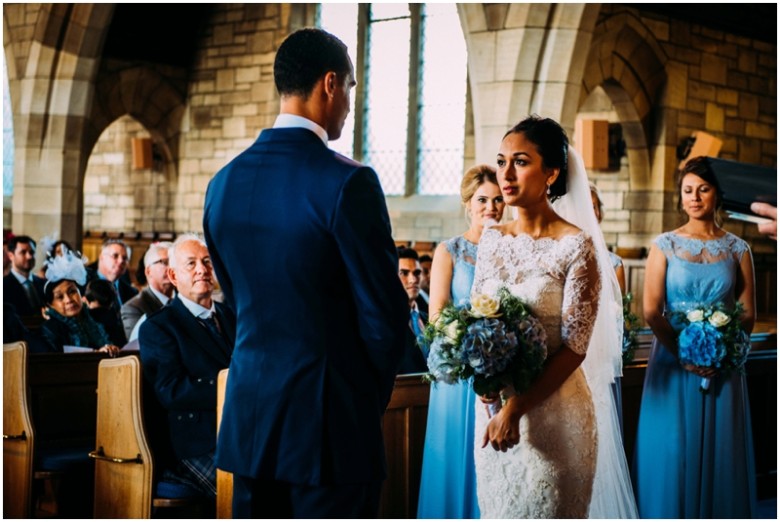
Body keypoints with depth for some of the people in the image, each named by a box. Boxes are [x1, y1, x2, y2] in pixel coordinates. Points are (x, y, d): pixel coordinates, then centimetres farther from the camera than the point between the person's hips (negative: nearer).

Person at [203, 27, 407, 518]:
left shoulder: (224, 183, 5)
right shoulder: (348, 182, -15)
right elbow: (385, 312, -12)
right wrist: (373, 395, 6)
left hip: (249, 414, 6)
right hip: (329, 421, -6)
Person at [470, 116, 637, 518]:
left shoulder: (577, 246, -12)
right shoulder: (492, 239, 4)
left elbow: (574, 347, -14)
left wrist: (516, 409, -18)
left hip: (553, 407, -5)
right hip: (492, 406, 5)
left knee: (544, 510, 7)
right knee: (496, 509, 15)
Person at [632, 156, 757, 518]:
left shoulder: (737, 249, 6)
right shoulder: (665, 245, 1)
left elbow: (748, 314, 3)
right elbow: (651, 312, -5)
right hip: (672, 362, -1)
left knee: (720, 450, 5)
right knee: (672, 450, 2)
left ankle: (718, 513, 18)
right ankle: (671, 513, 14)